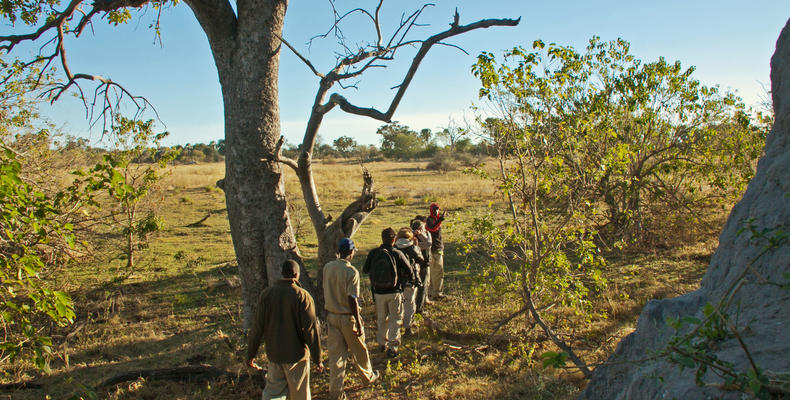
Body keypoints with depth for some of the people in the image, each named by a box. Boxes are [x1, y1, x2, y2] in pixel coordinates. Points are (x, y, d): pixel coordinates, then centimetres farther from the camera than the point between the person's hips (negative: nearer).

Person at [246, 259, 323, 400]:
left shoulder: (267, 294, -5)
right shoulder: (302, 296, -17)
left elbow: (257, 327, -2)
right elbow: (311, 330, -15)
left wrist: (251, 354, 8)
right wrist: (317, 359, -7)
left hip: (273, 353, 4)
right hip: (296, 355, -3)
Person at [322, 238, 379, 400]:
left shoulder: (327, 267, -2)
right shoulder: (351, 271, -20)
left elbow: (327, 293, 8)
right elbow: (352, 300, -20)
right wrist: (358, 324, -15)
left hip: (331, 315, 5)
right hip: (347, 317, -5)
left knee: (335, 354, 10)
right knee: (358, 350, 17)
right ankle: (368, 376, 38)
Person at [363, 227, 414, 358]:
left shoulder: (373, 253, -6)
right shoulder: (397, 254, -13)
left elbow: (365, 270, 6)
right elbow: (409, 271, -9)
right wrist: (404, 281, 10)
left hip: (378, 292, 3)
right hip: (394, 292, -3)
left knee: (381, 319, 19)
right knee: (395, 319, 9)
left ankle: (382, 343, 31)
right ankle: (392, 347, 6)